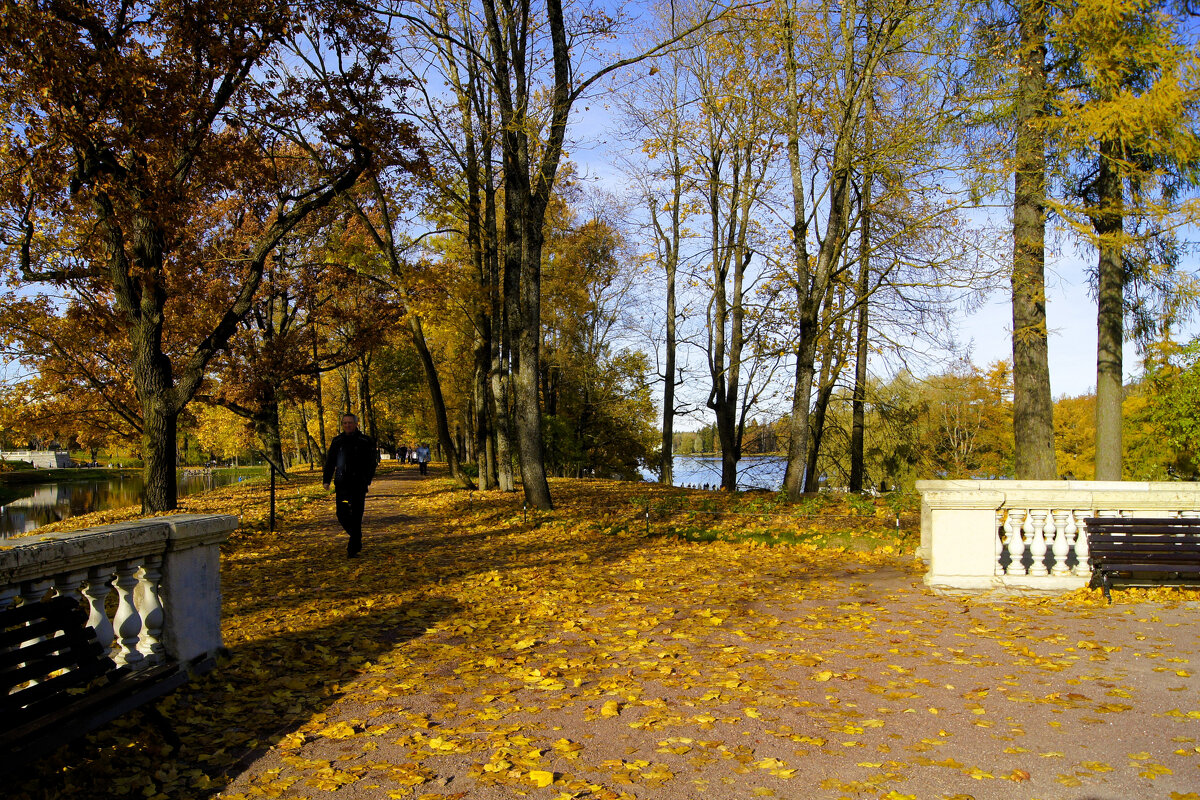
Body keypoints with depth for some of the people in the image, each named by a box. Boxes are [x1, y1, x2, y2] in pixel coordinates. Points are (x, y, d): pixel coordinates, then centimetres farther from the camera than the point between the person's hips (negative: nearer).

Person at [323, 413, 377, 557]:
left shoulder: (365, 441, 0)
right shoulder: (337, 441, 11)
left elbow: (371, 462, -2)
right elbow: (330, 461, 15)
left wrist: (367, 480, -13)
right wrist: (326, 480, 5)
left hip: (358, 484, -4)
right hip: (341, 484, 4)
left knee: (356, 516, -4)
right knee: (341, 514, 3)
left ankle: (353, 548, 3)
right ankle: (356, 540, 27)